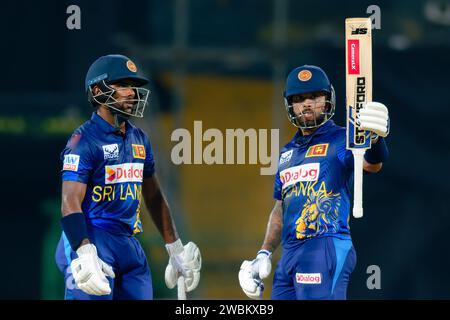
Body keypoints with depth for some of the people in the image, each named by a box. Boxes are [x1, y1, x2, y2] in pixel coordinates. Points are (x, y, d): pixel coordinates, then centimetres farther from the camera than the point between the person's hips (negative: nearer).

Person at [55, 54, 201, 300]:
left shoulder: (139, 139, 15)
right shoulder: (85, 140, -10)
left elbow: (154, 197, 24)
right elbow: (71, 204, -19)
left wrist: (176, 249, 24)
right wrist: (85, 255, -31)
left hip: (129, 244, 8)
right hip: (92, 240, -8)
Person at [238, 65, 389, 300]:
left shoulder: (340, 140, -1)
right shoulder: (288, 152, 22)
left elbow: (370, 164, -22)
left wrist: (374, 139, -44)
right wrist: (264, 254, 20)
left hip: (327, 249, -8)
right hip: (289, 254, 8)